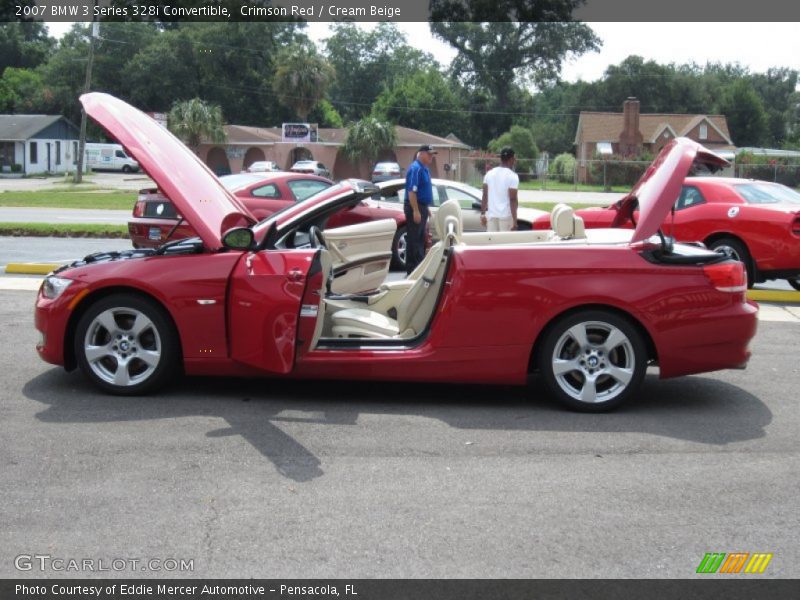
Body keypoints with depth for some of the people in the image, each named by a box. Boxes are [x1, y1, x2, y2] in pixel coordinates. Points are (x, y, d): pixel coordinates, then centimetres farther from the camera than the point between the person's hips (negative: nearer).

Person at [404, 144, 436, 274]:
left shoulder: (424, 169, 14)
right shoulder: (415, 168, -16)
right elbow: (411, 191, -22)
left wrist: (426, 208, 21)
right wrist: (416, 211, -25)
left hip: (422, 207, 10)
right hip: (415, 207, -10)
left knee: (421, 239, 14)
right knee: (413, 239, -6)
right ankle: (412, 268, -2)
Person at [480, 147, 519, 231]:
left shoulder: (489, 174, 6)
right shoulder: (512, 176, -9)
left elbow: (485, 196, 7)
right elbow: (513, 199, -13)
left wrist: (483, 214, 12)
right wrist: (515, 219, -12)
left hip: (491, 215, 4)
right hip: (505, 215, -4)